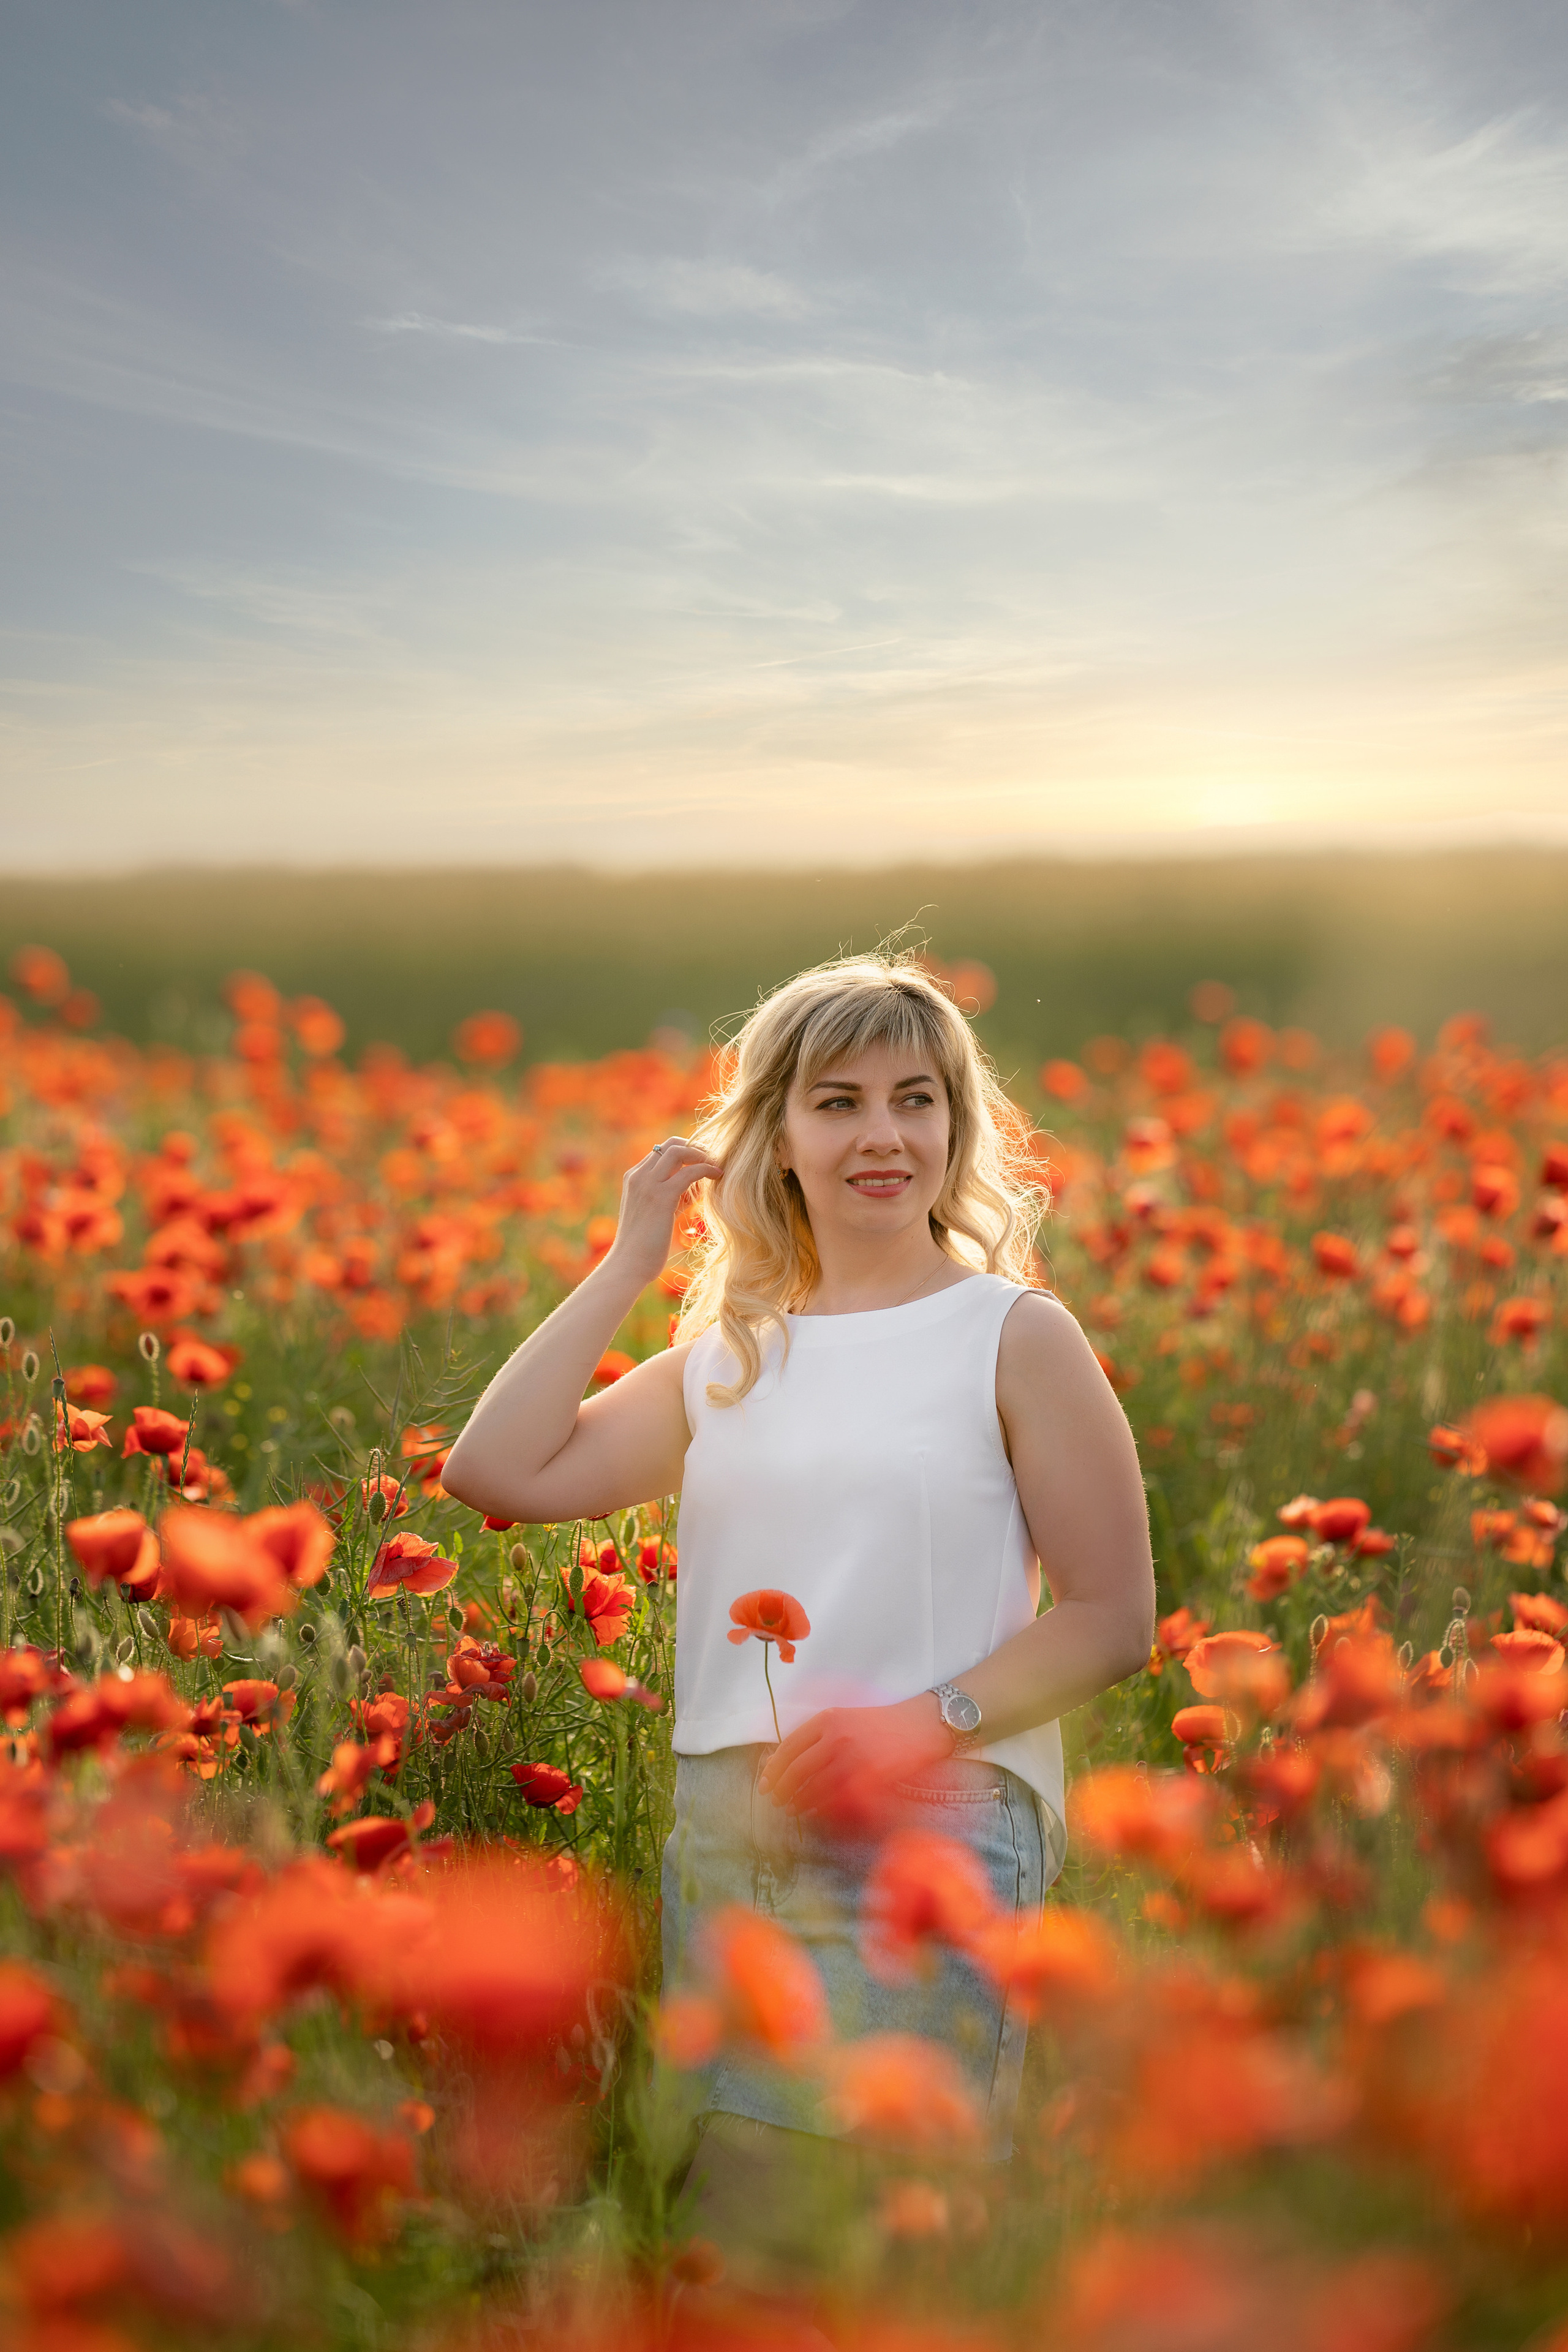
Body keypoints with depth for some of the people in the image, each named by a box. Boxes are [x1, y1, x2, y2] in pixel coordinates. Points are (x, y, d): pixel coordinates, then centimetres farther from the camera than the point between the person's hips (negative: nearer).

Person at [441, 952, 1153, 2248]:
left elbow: (1115, 1620, -4)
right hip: (722, 1842, 5)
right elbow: (493, 1472, 0)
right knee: (727, 2203, 11)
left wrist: (927, 1720, -18)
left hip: (936, 1835, -4)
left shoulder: (1015, 1336, -1)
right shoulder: (728, 1362, 11)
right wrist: (628, 1264, 2)